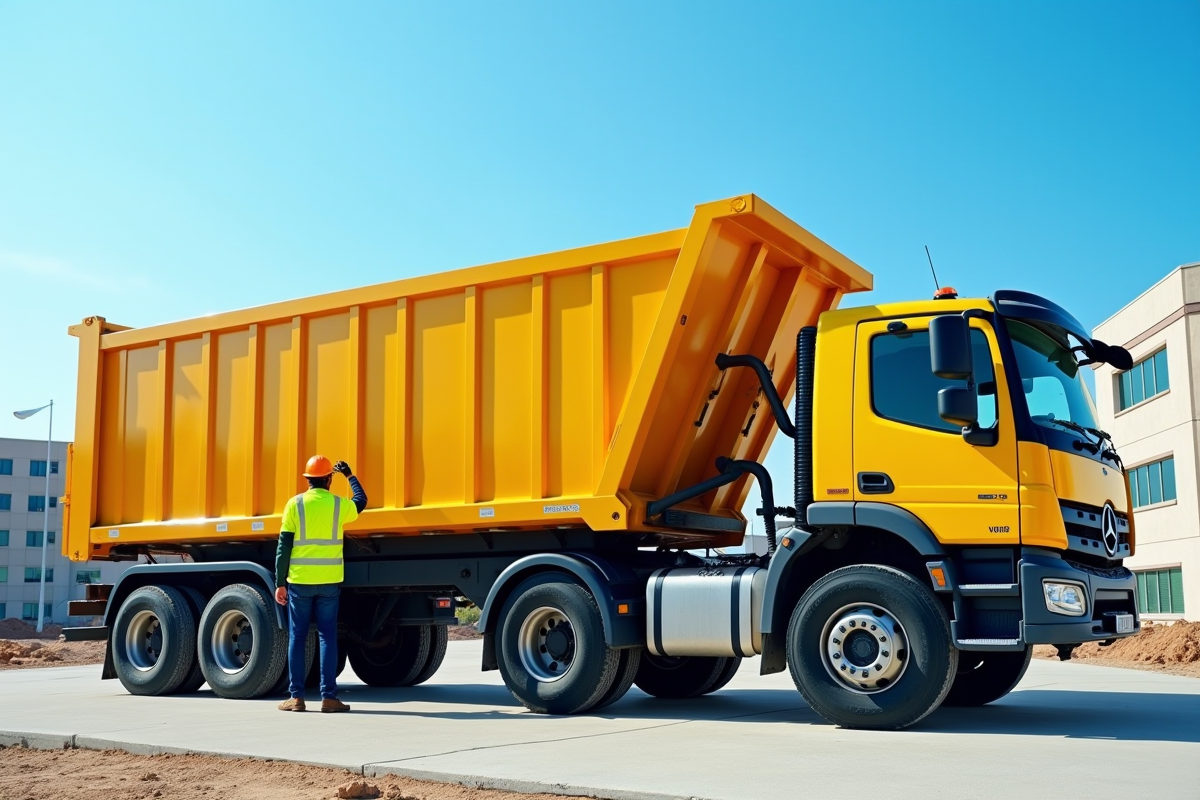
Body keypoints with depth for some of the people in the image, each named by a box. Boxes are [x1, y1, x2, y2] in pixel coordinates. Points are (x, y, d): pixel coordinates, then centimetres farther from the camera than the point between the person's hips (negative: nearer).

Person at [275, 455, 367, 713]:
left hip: (299, 581, -1)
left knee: (297, 638, 6)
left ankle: (296, 696, 7)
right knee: (327, 637, 5)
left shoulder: (295, 504, -2)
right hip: (329, 582, 1)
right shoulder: (339, 505, 1)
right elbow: (361, 502, 25)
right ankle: (328, 697, 3)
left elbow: (284, 547, -4)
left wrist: (280, 583, 1)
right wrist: (350, 476, 37)